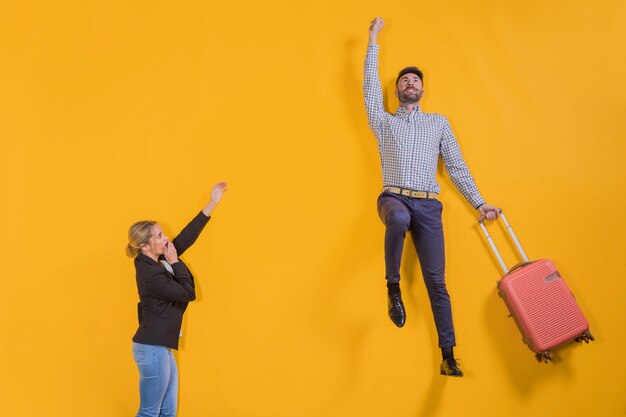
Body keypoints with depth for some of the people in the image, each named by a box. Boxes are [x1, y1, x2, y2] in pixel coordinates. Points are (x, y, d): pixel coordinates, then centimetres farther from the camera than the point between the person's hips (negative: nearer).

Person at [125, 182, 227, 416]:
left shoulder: (154, 262, 6)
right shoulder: (151, 274, -21)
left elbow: (185, 238, 9)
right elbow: (188, 293, -14)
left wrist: (212, 204, 11)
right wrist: (175, 263, -9)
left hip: (160, 348, 10)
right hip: (152, 349, -10)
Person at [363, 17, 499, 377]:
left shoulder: (439, 122, 20)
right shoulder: (384, 122, 18)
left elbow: (457, 166, 18)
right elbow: (371, 86, 13)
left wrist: (479, 203, 12)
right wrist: (374, 41, 15)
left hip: (428, 204, 2)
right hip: (394, 198, -1)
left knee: (437, 282, -5)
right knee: (399, 219, -42)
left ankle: (448, 356, -3)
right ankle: (394, 288, -23)